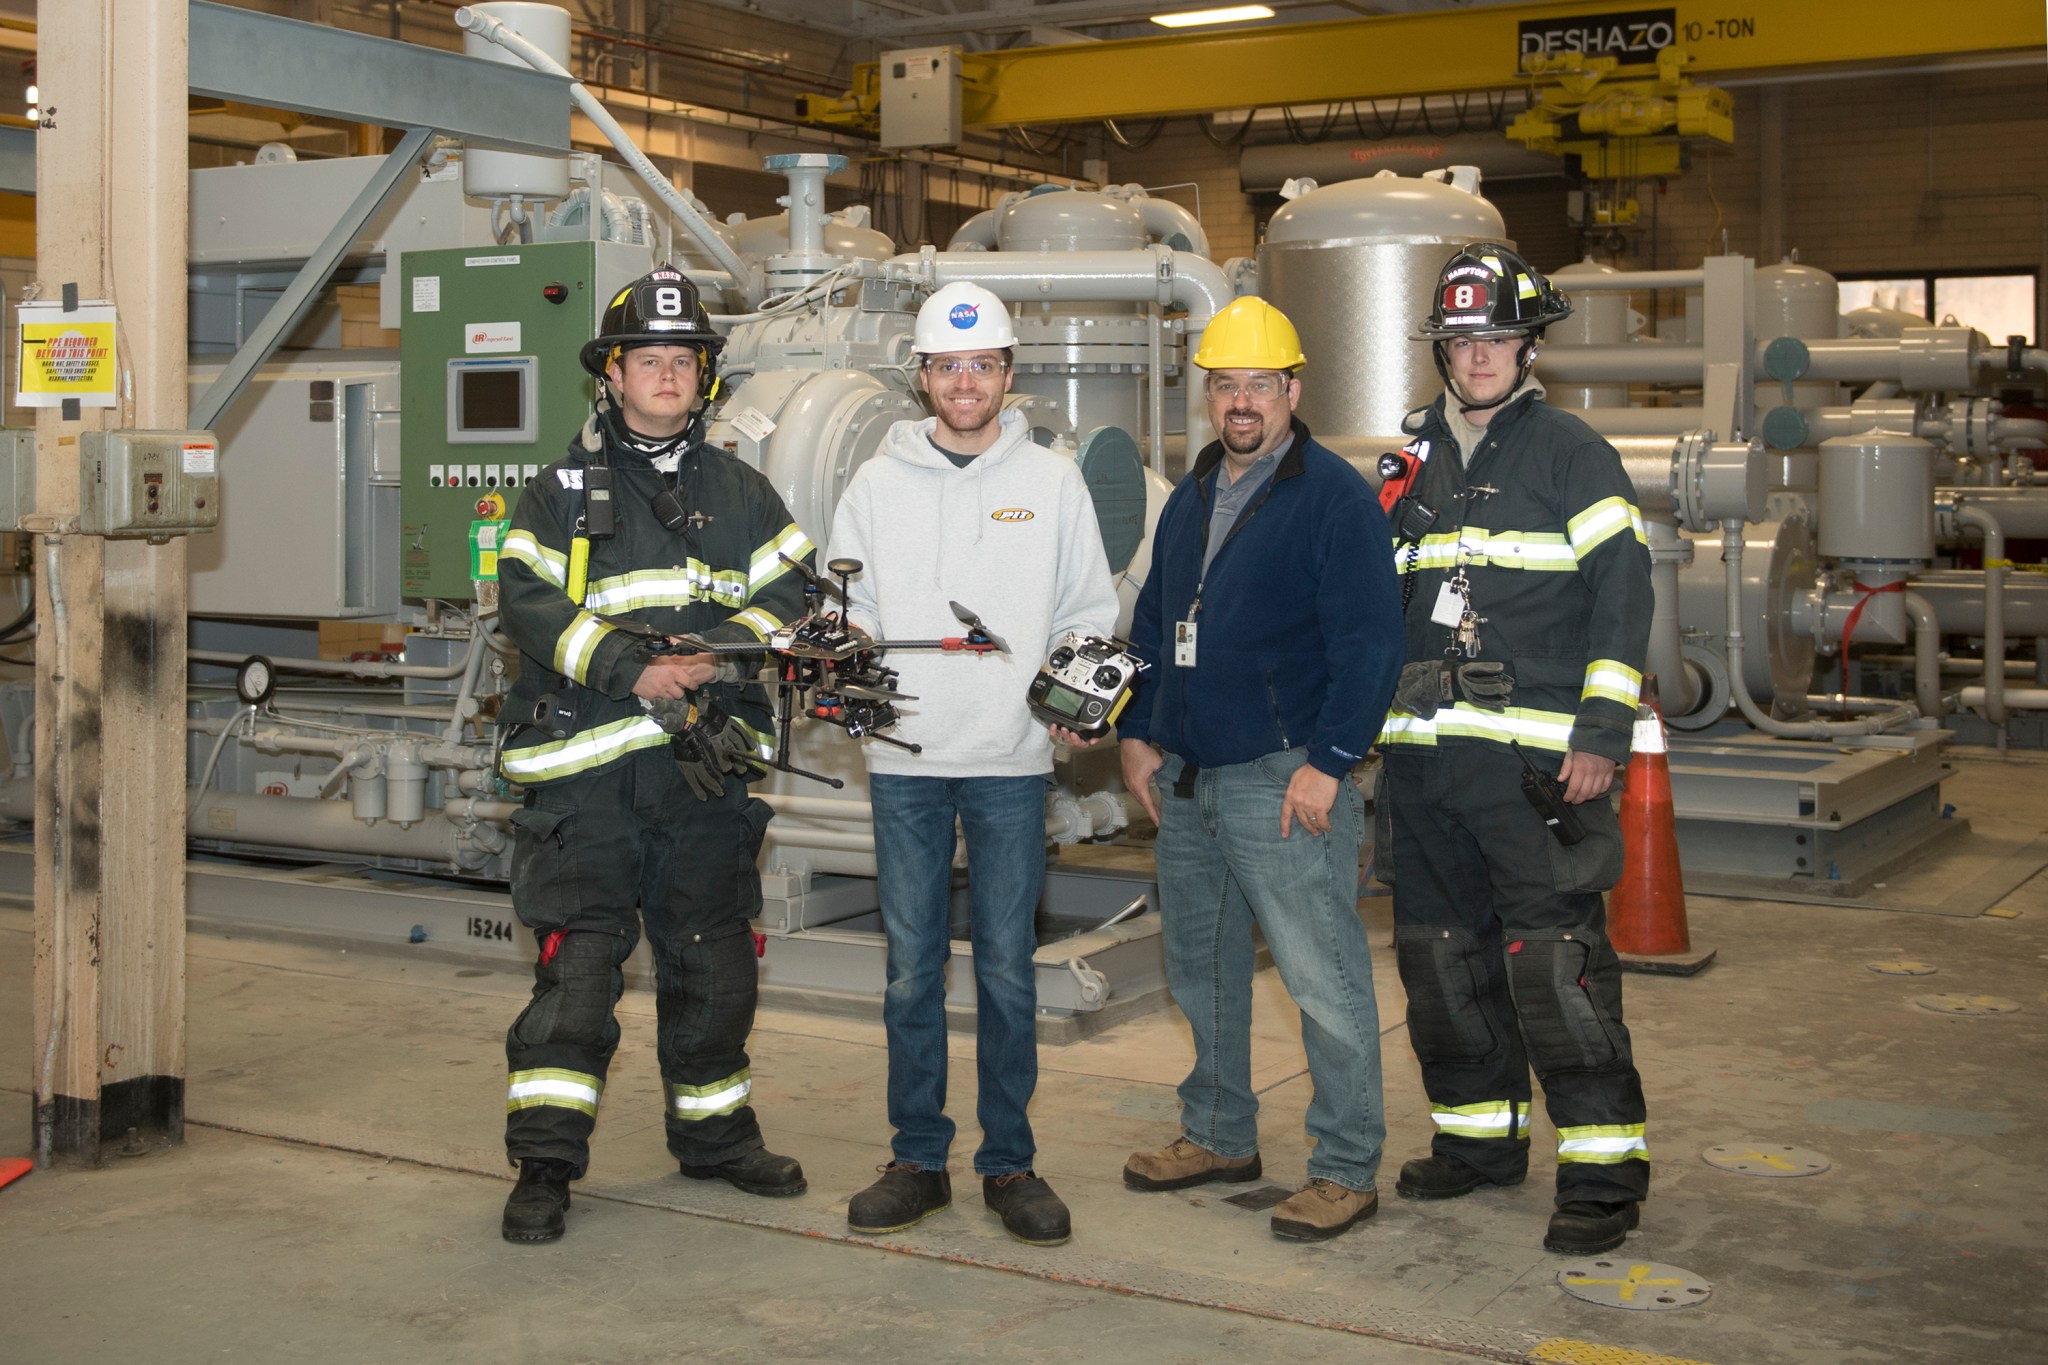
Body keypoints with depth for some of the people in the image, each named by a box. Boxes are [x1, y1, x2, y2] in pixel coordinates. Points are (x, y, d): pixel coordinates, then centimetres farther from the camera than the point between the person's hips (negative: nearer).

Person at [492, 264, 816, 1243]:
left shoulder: (742, 495, 14)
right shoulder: (560, 494, 5)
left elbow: (786, 596, 5)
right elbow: (528, 607, -6)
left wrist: (716, 652, -15)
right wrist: (632, 669, -19)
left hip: (706, 768, 3)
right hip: (585, 767, -3)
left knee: (714, 960, 12)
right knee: (577, 960, -8)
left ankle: (716, 1135, 28)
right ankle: (544, 1163, -1)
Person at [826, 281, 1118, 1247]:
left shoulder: (1052, 481, 7)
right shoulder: (878, 484, 8)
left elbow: (1091, 611, 8)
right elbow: (849, 608, 9)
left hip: (1012, 764, -1)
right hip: (904, 761, 1)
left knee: (1007, 967, 3)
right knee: (912, 966, 5)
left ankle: (1010, 1164, 14)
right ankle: (918, 1160, 16)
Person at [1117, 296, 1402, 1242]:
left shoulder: (1335, 497, -8)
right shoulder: (1191, 497, 15)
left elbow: (1370, 640, -14)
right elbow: (1151, 624, 22)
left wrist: (1329, 761, -18)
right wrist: (1137, 732, 13)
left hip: (1283, 781, -8)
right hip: (1184, 778, 8)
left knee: (1323, 977, -5)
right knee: (1200, 967, 16)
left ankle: (1346, 1170, 5)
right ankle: (1219, 1135, 31)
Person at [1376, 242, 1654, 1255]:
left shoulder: (1570, 454, 0)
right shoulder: (1413, 466, 17)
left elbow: (1622, 593, -5)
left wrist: (1601, 733, -13)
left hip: (1535, 756, -6)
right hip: (1421, 755, 6)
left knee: (1555, 959, -9)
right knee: (1441, 953, 11)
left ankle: (1602, 1169, -1)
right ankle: (1478, 1136, 25)